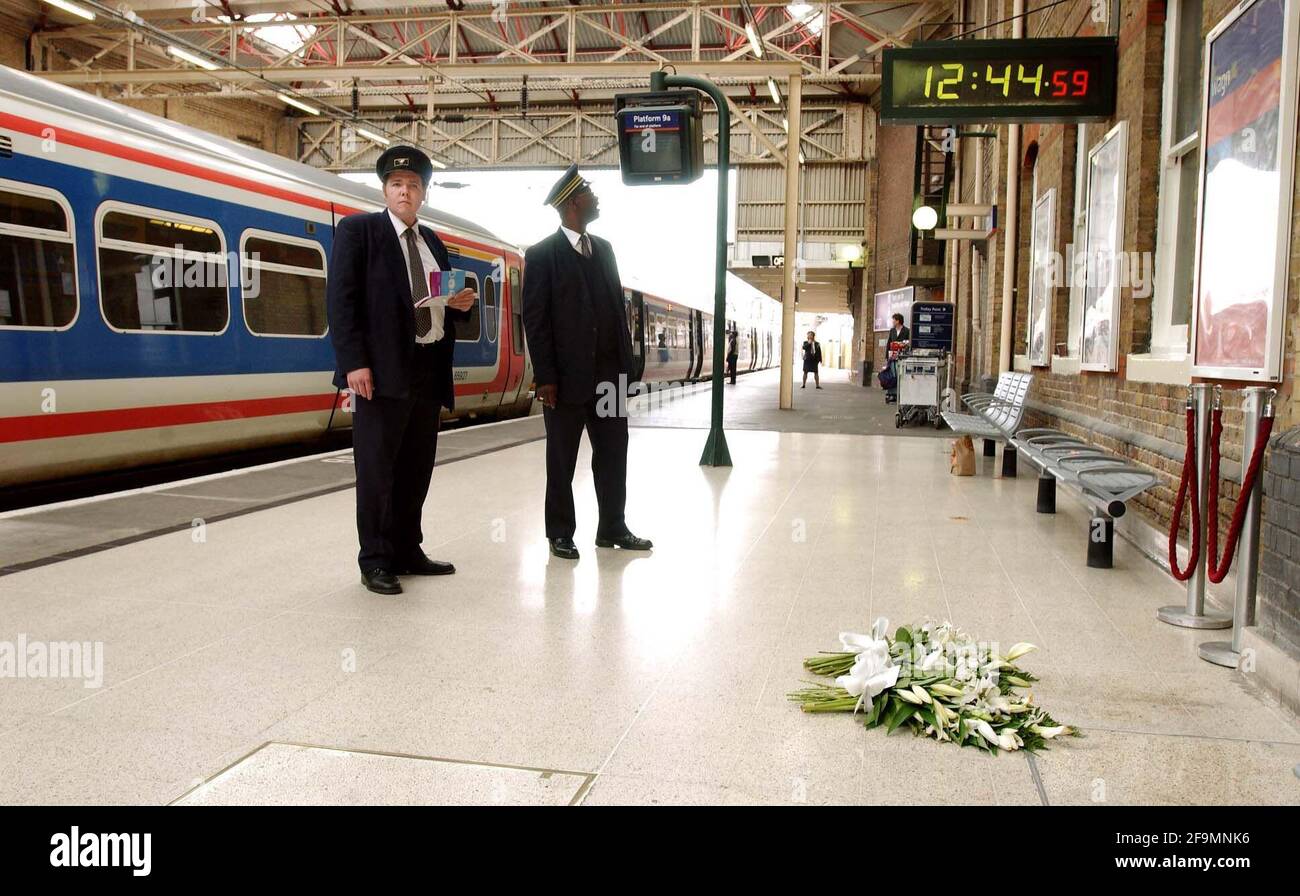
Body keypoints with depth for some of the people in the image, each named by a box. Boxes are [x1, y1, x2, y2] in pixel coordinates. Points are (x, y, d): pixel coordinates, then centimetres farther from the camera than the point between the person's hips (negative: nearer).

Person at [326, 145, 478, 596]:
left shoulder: (432, 241, 18)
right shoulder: (357, 230, 0)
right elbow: (341, 300, -9)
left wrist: (459, 304, 3)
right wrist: (354, 363, -18)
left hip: (428, 369, 7)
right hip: (382, 370, -6)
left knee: (416, 468, 12)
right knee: (376, 469, -1)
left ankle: (407, 553, 22)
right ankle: (375, 562, 8)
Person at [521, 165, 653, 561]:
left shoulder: (604, 249, 14)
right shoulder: (542, 255, -5)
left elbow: (618, 306, 15)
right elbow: (535, 319, -9)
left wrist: (626, 362, 9)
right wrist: (545, 377, -14)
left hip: (608, 373, 6)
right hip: (567, 376, -6)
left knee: (613, 453, 9)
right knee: (562, 458, 5)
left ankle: (612, 528, 21)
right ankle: (561, 534, 16)